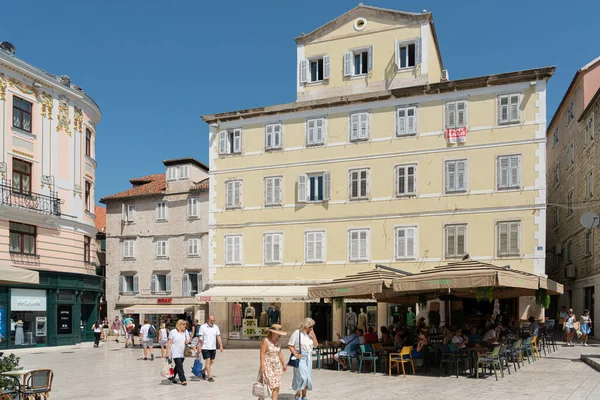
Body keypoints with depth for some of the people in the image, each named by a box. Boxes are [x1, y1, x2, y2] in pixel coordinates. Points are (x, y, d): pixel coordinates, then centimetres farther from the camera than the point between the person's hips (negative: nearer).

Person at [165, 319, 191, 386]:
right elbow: (170, 343, -5)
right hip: (175, 353, -6)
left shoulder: (185, 331, 10)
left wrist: (188, 341, -4)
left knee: (178, 366, 12)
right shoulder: (173, 332, -5)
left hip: (182, 353, 6)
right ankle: (183, 380, -12)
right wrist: (167, 352, -9)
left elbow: (189, 339, 20)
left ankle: (172, 377, 30)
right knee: (179, 366, -12)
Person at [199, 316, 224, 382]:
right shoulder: (203, 327, -4)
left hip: (213, 348, 5)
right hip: (205, 347, -4)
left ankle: (203, 371, 32)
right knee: (208, 361, -8)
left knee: (212, 361, 9)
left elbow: (218, 337, 5)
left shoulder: (216, 327, 6)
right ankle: (209, 377, -4)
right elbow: (200, 338, -4)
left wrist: (221, 346, -4)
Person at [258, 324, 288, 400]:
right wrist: (262, 367, -20)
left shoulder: (278, 341, 5)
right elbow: (262, 354, -16)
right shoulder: (265, 341, -14)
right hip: (267, 366, -6)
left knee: (277, 387, 1)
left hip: (277, 366, 6)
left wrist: (283, 364, 13)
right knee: (268, 386, -5)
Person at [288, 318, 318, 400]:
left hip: (309, 358, 6)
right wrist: (295, 354, -18)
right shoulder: (297, 333, -9)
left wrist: (313, 335, -4)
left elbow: (315, 345, 7)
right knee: (302, 377, -14)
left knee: (308, 378, 8)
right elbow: (290, 345, -8)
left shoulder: (310, 334, 9)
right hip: (300, 358, -6)